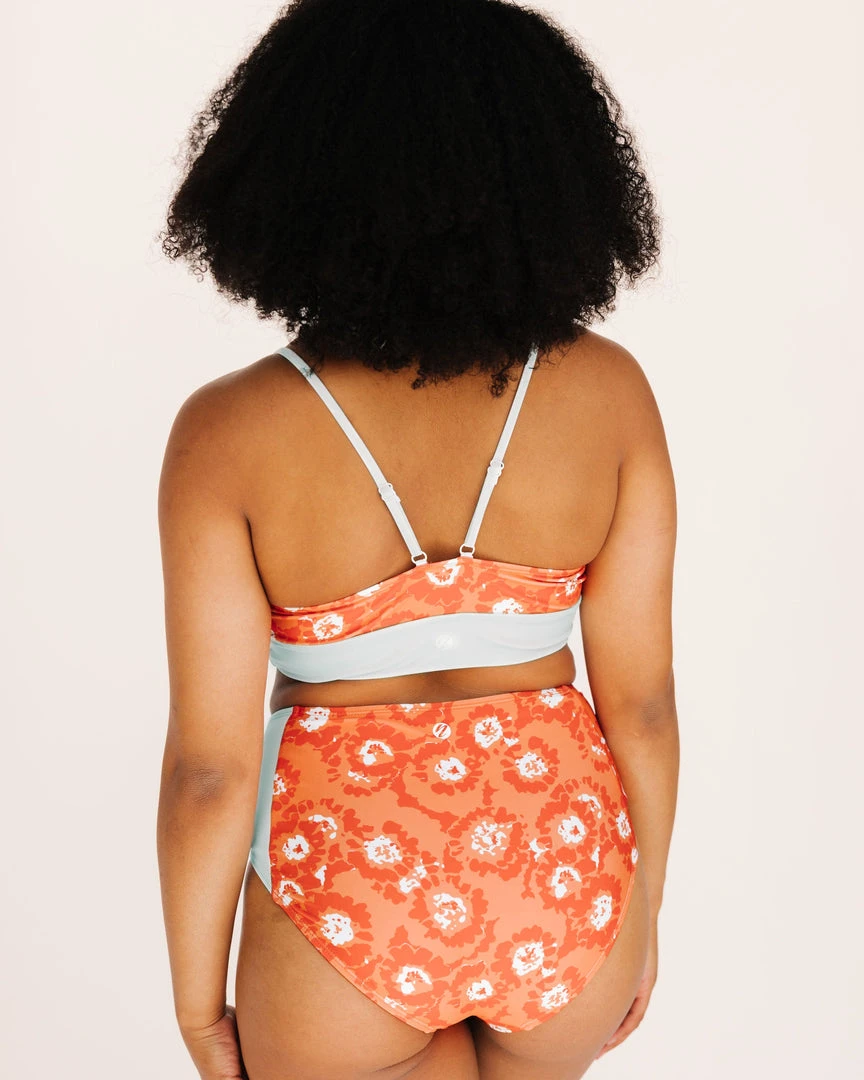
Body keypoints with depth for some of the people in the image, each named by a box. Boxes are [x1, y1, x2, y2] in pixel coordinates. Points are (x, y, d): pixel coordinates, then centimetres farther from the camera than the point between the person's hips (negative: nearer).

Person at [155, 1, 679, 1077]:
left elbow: (210, 766, -14)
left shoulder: (229, 432, -18)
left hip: (346, 896, -3)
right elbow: (640, 697, -7)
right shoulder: (608, 392, -12)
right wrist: (643, 912, 10)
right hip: (563, 878, 3)